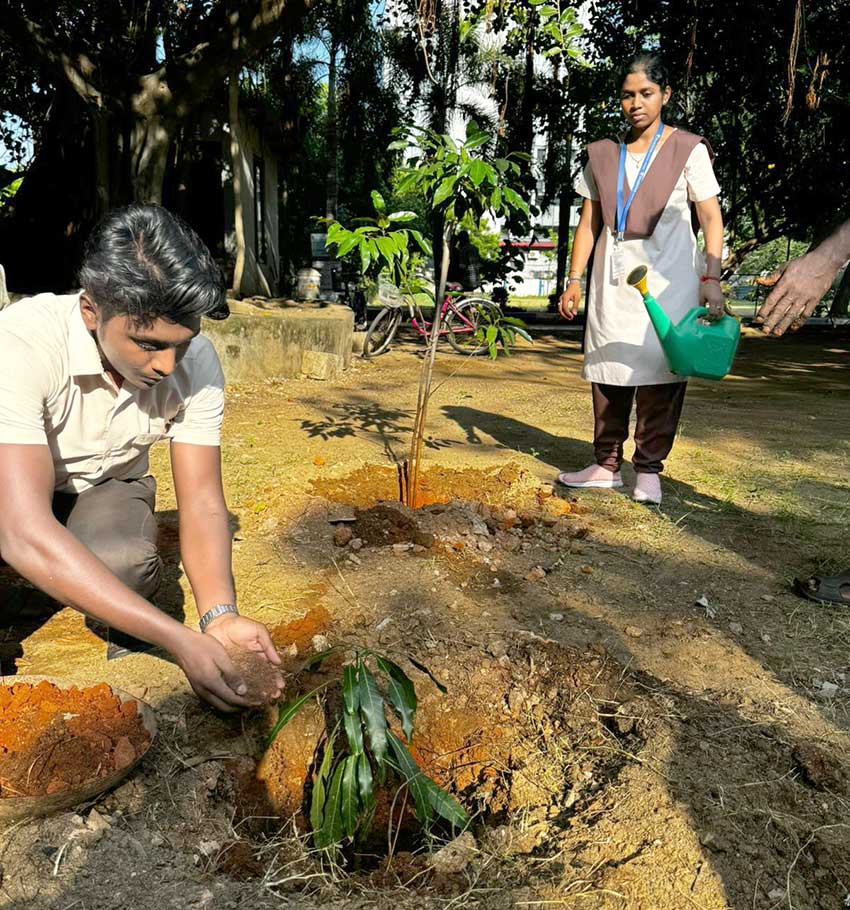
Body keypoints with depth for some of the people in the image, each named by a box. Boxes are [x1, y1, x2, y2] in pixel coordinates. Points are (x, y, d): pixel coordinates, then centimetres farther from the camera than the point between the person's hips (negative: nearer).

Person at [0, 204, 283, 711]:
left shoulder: (196, 361, -23)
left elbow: (202, 503, -19)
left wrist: (220, 616, -38)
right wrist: (180, 641, -47)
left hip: (107, 486, 1)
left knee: (124, 566, -33)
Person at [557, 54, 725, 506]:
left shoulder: (688, 150, 2)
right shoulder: (602, 154, 11)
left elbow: (711, 217, -3)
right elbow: (589, 221, 11)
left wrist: (711, 278, -14)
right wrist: (575, 279, 4)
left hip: (669, 279, -3)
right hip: (614, 278, 3)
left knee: (660, 370, -4)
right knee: (608, 368, 3)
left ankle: (648, 470, 7)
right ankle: (606, 465, 13)